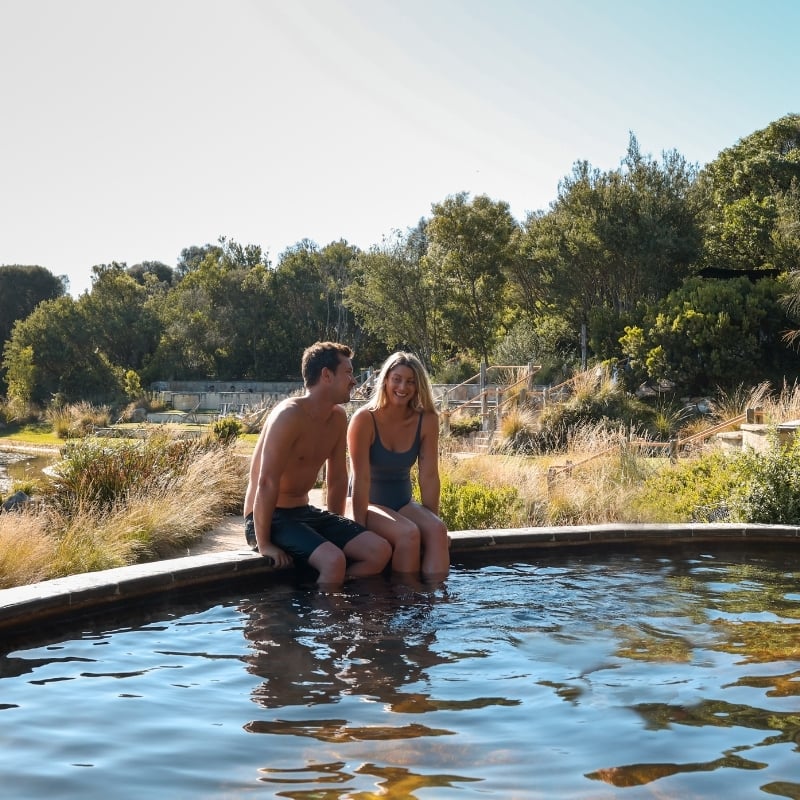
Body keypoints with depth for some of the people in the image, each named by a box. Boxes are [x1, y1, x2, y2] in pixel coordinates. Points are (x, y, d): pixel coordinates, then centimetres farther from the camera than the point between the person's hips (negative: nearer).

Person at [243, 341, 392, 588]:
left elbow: (337, 479, 13)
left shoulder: (338, 417, 5)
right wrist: (263, 543, -23)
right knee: (333, 560, -32)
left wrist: (335, 529, 11)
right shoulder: (290, 415, -20)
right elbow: (267, 482, -24)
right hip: (270, 518, -8)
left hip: (305, 512, 8)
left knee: (380, 551, -7)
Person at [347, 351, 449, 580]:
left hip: (403, 504, 4)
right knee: (408, 533, -30)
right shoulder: (365, 419, -17)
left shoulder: (427, 420, -6)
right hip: (369, 504, -4)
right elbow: (361, 479, -18)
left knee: (437, 530, -25)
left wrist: (432, 519, -6)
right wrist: (360, 528, -19)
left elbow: (429, 476, -4)